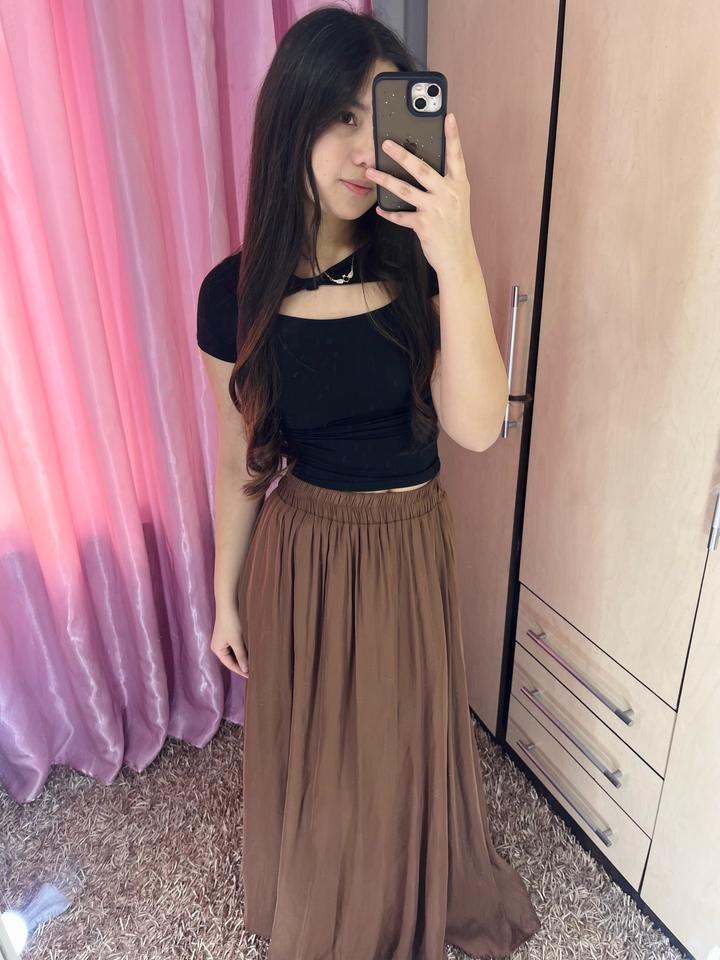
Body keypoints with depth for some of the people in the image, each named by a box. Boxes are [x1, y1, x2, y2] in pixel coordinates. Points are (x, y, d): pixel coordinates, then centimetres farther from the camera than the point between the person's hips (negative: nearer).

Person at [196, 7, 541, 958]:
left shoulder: (418, 271, -11)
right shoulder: (238, 293, -10)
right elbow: (241, 464, -1)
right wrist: (227, 597, 7)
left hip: (410, 548, 1)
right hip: (301, 550, 0)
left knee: (405, 745, 23)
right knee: (309, 747, 22)